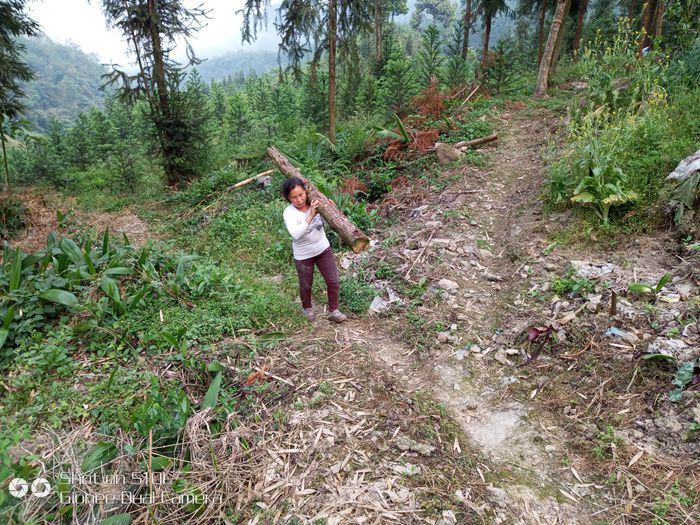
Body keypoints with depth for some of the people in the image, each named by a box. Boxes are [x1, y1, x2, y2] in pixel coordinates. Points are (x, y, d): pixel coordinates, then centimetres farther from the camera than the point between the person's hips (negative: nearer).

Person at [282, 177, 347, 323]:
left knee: (333, 282, 5)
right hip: (303, 255, -2)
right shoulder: (289, 212, -21)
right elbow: (296, 234, -36)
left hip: (323, 249, 3)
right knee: (306, 286, 17)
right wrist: (311, 215, -40)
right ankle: (308, 308, 45)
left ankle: (333, 311, 25)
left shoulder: (315, 202, -12)